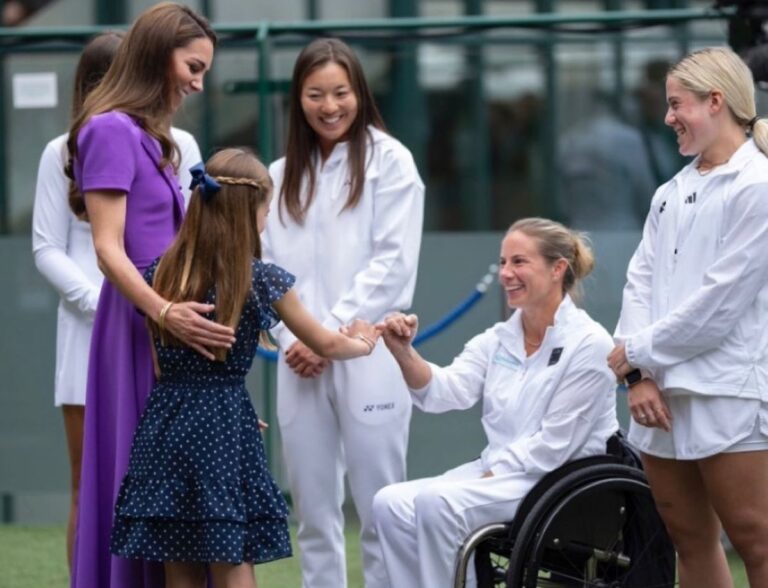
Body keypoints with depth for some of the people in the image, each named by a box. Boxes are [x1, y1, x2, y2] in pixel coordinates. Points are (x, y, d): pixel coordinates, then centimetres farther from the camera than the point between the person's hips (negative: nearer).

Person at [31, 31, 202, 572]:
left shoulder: (177, 146, 7)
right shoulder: (63, 154, 5)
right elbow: (48, 248, 3)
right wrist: (99, 302, -12)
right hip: (90, 332, 0)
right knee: (90, 487, 0)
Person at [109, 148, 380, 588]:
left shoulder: (162, 275, 5)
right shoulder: (262, 281, -4)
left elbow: (159, 365, 11)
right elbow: (324, 344, 10)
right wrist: (362, 343, 30)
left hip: (165, 423, 3)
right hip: (224, 428, -3)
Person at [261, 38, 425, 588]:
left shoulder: (388, 160, 0)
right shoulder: (281, 176, 14)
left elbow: (393, 262, -7)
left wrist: (330, 334, -11)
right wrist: (290, 339, -5)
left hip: (368, 359, -5)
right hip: (300, 366, 5)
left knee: (380, 511, -2)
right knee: (314, 514, 7)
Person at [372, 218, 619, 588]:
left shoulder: (588, 344, -10)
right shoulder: (497, 340, 10)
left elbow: (555, 445, -14)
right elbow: (444, 390, -6)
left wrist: (490, 478, -17)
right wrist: (403, 352, -23)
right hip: (498, 473, 7)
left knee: (438, 502, -28)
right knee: (391, 503, -13)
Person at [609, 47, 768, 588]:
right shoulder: (671, 194, 15)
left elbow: (721, 300, -14)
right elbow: (641, 281, 9)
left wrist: (639, 349, -7)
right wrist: (638, 374, -5)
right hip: (662, 396, 8)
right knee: (690, 540, 12)